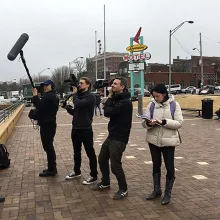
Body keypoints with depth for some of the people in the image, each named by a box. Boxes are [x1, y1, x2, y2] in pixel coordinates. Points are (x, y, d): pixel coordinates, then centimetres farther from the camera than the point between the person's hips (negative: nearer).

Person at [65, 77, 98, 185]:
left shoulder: (90, 97, -12)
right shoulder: (79, 95, 13)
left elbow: (78, 104, -27)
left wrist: (75, 93, -12)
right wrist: (68, 107, -3)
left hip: (85, 129, -8)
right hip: (75, 128, 8)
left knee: (90, 153, 0)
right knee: (76, 152, 19)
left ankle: (94, 176, 9)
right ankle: (76, 171, 35)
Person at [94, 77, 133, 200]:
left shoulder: (125, 102, -20)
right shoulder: (116, 99, 12)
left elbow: (108, 112, -23)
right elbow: (109, 112, 10)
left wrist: (110, 97, -10)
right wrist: (108, 102, -10)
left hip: (119, 138, -10)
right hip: (111, 136, 10)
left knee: (115, 165, -6)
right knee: (102, 160, 17)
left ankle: (123, 190, 13)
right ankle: (105, 183, 36)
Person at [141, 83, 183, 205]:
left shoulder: (174, 105, -7)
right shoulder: (151, 104, -1)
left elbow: (179, 123, -11)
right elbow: (144, 122, -3)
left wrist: (164, 122, -24)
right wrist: (148, 123, -26)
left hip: (168, 141, -3)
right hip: (153, 140, 3)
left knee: (169, 167, 6)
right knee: (156, 165, 16)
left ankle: (167, 193, 23)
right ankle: (157, 190, 32)